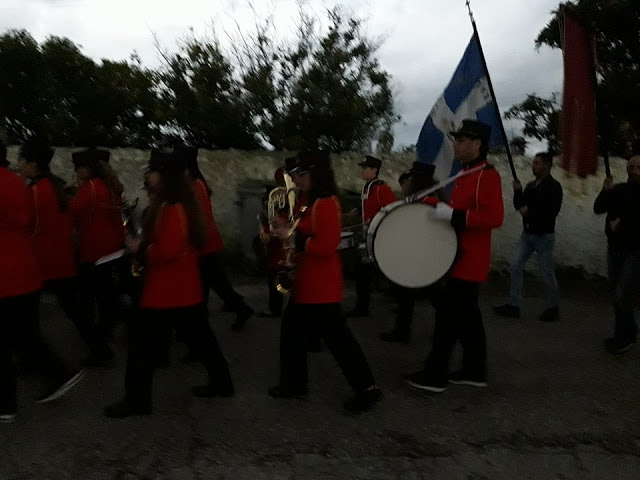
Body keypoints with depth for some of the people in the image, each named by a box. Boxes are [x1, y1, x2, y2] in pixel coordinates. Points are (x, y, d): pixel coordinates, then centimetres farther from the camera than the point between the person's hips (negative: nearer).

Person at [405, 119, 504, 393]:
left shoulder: (487, 175, -15)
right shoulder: (465, 175, 15)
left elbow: (494, 217, -25)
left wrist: (452, 215, -26)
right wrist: (442, 210, 10)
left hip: (468, 261, -10)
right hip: (462, 258, 10)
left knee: (447, 314, -6)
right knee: (468, 315, 14)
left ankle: (434, 375, 4)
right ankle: (475, 371, 24)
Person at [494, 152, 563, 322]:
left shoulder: (554, 187, -8)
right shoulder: (531, 185, 12)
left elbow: (552, 211, -17)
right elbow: (519, 205, 10)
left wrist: (530, 212, -18)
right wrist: (517, 191, -6)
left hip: (544, 235, -6)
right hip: (527, 233, 7)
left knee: (547, 272, 3)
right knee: (515, 265, -1)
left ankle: (553, 308, 19)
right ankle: (514, 305, 5)